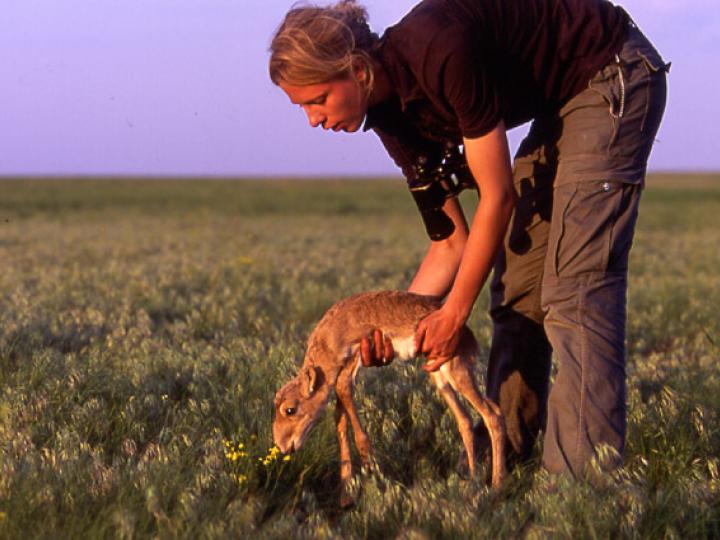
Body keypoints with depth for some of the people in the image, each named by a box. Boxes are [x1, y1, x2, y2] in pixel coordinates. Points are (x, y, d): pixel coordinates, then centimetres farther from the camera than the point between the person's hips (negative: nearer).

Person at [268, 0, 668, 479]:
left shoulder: (440, 50, -30)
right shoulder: (392, 117, -4)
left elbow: (498, 196, -23)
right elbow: (453, 241, 1)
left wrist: (454, 315, -17)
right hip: (560, 104, 9)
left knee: (574, 287, -17)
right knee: (516, 284, 7)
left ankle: (586, 474, -20)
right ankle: (504, 455, 13)